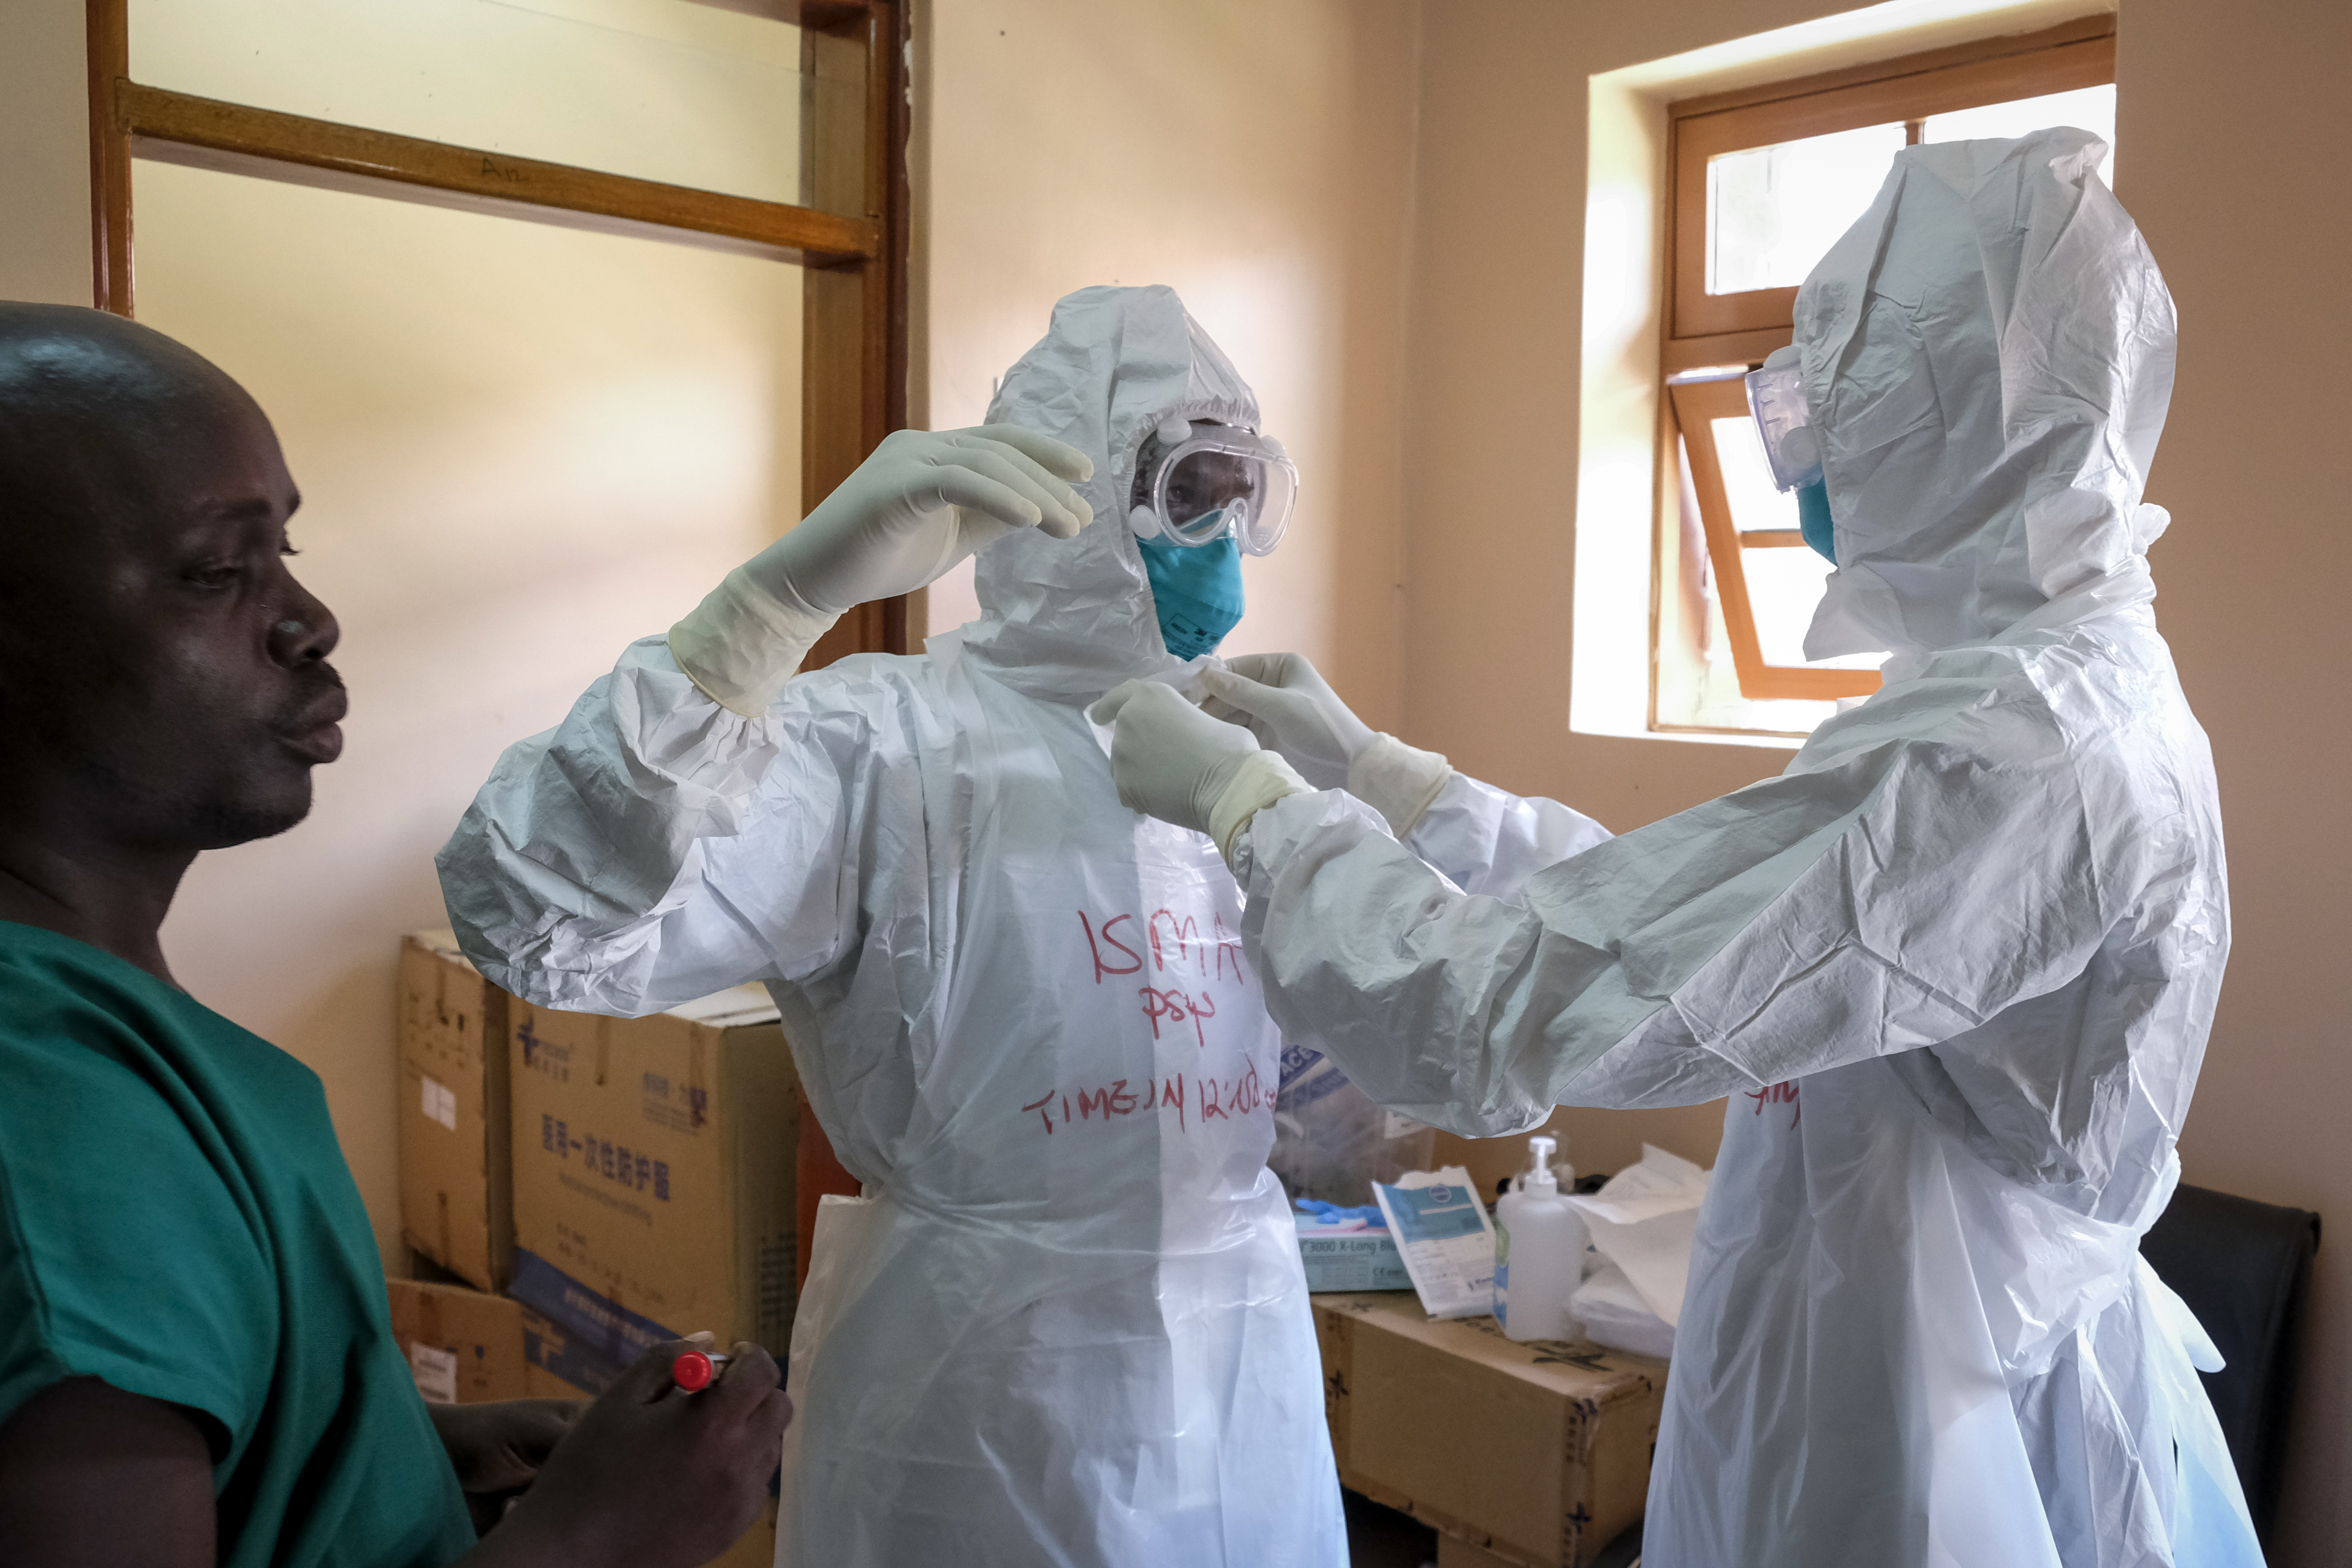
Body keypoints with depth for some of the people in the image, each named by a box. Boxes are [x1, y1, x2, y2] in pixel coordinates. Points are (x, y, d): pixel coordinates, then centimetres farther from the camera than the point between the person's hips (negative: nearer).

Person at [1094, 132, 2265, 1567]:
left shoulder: (2013, 751, -28)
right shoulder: (2084, 689, 5)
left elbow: (1504, 1016, -31)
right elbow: (1669, 902, 8)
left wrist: (1244, 799, -16)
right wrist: (1366, 766, 6)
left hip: (1915, 1443, -9)